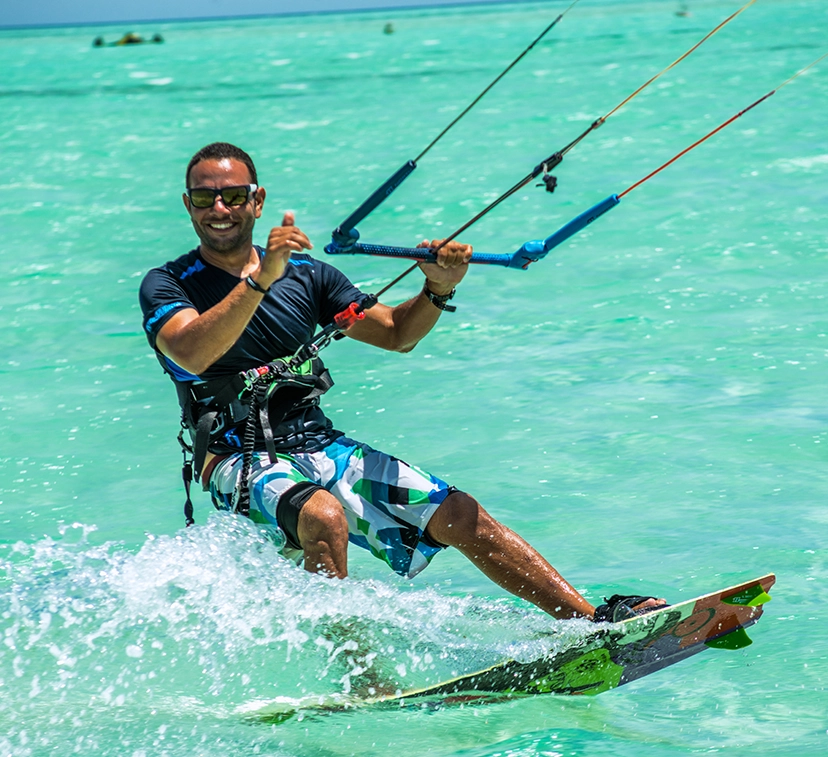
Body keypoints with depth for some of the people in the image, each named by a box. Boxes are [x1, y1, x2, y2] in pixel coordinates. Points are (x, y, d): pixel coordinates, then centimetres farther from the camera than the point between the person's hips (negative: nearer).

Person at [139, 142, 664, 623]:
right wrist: (261, 278, -34)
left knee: (459, 515, -8)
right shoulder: (167, 286, -1)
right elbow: (192, 354, -23)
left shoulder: (305, 275, 13)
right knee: (324, 517, -36)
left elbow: (397, 333, 13)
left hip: (322, 448, 5)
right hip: (239, 459, -5)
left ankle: (592, 619, -7)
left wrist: (438, 290, -7)